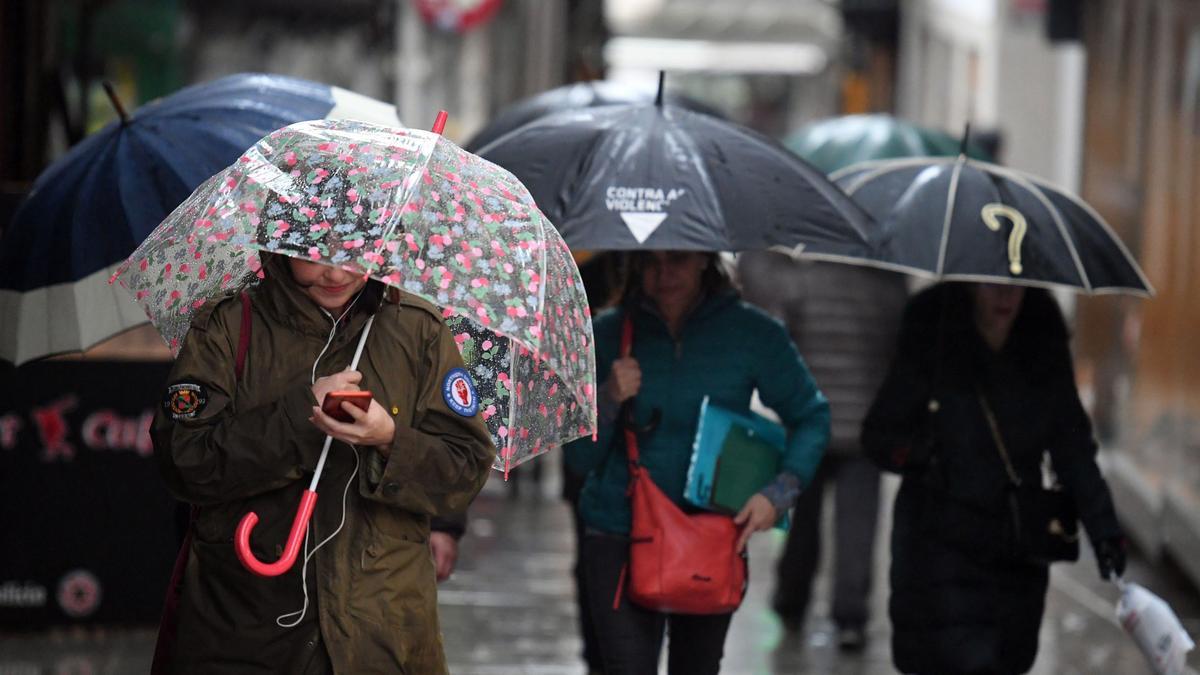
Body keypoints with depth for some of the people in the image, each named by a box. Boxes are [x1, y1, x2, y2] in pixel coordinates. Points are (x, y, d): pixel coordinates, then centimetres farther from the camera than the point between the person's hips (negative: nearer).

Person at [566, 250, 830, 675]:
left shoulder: (751, 333, -3)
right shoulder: (609, 334, 0)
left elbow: (811, 417, 5)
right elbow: (580, 458, 4)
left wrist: (779, 494, -11)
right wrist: (608, 399, -15)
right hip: (620, 541, -1)